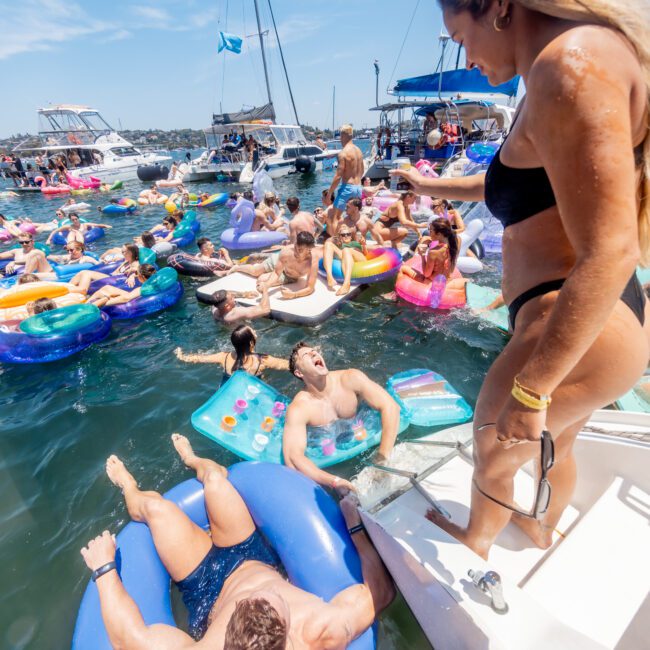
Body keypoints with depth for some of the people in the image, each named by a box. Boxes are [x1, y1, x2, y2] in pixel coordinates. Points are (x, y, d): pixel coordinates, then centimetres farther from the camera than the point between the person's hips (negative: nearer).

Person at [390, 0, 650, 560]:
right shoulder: (556, 76, 13)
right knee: (556, 442, 31)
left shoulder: (571, 61, -19)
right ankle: (543, 526, 62)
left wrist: (529, 390, -23)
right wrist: (432, 186, 39)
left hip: (574, 333, -10)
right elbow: (511, 181, 30)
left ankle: (477, 540, 49)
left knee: (493, 451, 17)